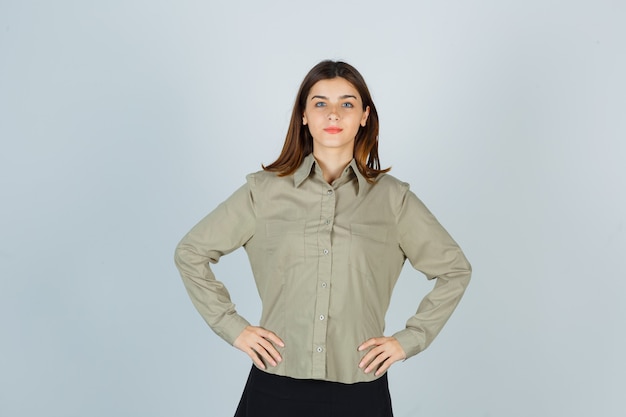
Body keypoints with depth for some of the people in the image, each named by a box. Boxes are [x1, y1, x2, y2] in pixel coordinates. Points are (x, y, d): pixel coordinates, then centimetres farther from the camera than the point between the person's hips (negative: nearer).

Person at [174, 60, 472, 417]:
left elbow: (455, 269, 10)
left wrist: (409, 340, 3)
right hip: (276, 387, 0)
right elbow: (191, 253, 8)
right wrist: (232, 327, 1)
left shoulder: (391, 197, 1)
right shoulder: (265, 190, 0)